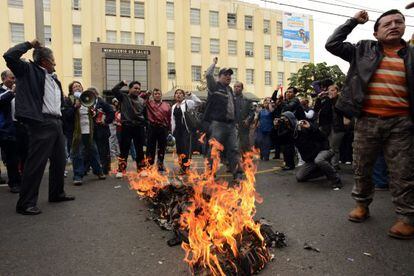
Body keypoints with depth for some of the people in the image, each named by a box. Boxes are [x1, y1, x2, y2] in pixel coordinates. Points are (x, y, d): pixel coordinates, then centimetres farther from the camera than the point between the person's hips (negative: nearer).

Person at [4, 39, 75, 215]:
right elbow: (9, 56, -13)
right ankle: (26, 203, 1)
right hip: (41, 123, -8)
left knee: (59, 160, 15)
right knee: (36, 163, -8)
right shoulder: (28, 70, 1)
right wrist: (30, 44, -3)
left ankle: (57, 193, 30)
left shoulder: (53, 77, 21)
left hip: (57, 122, 8)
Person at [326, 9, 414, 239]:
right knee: (362, 167, 10)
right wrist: (353, 21, 5)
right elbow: (332, 44, 3)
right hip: (367, 120, 0)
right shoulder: (364, 50, 8)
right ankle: (362, 204, 27)